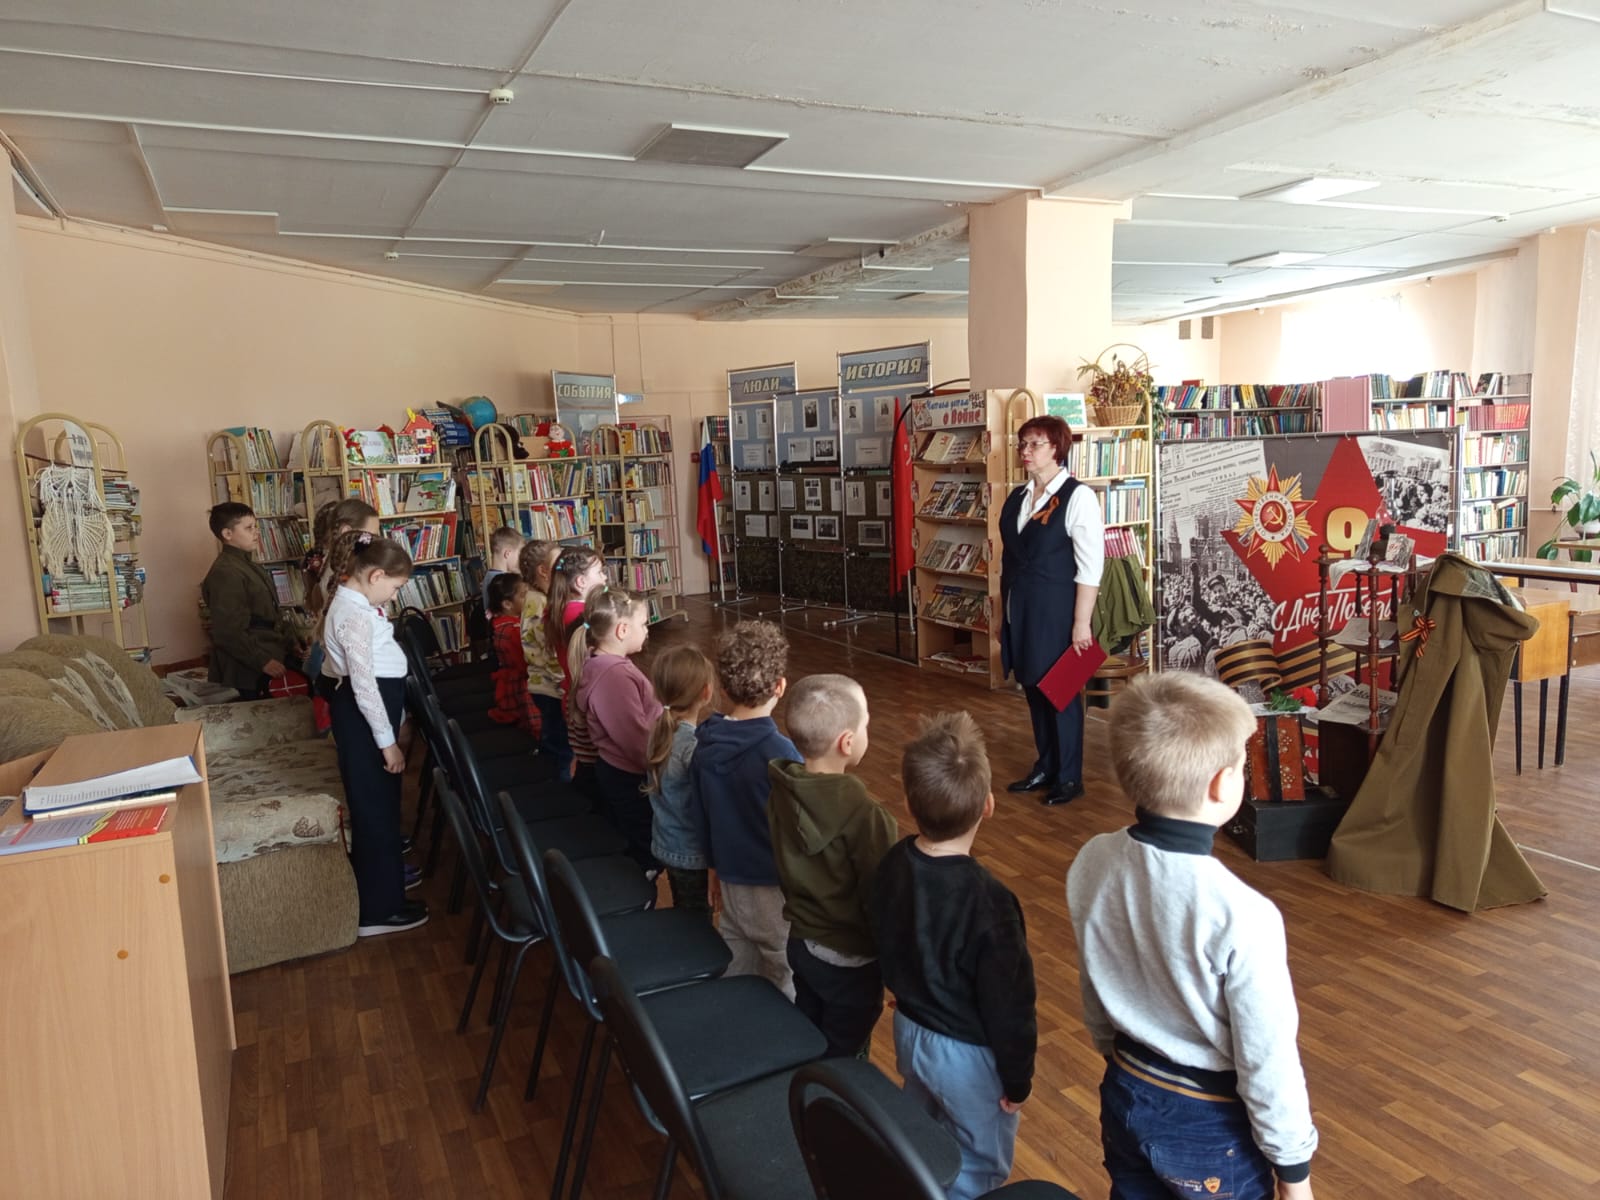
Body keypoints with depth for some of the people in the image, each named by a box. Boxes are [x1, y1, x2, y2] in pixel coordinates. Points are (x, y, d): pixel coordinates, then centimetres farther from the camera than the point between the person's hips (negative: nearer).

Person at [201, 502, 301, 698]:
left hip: (273, 656, 10)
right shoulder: (224, 573, -15)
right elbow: (228, 633, -21)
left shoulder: (253, 568, 17)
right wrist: (263, 661, -20)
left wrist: (292, 643, 16)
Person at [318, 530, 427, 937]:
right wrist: (387, 741, -19)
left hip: (367, 711, 10)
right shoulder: (354, 614, -23)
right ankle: (377, 910, 10)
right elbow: (364, 685, -24)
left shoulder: (352, 604, 9)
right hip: (364, 716, -10)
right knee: (375, 806, 0)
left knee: (380, 803, 22)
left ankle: (384, 876, 38)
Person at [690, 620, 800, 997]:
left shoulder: (704, 746, -5)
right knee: (786, 986, 10)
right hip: (778, 885, -6)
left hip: (732, 881, 6)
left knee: (736, 974, 22)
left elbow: (702, 819, 7)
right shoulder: (780, 753, -24)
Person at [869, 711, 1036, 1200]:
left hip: (909, 1031, 7)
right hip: (968, 1055, -6)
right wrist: (1017, 1079, -7)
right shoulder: (988, 902, -35)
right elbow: (1008, 1004, -24)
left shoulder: (891, 866, -14)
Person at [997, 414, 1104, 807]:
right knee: (1033, 688, 14)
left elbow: (1090, 566, -15)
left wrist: (1082, 622, -17)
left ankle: (1068, 777, 17)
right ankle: (1044, 768, 28)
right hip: (1019, 608, 7)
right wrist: (1005, 610, 15)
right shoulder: (1017, 497, 10)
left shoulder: (1078, 496, -11)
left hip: (1055, 609, -7)